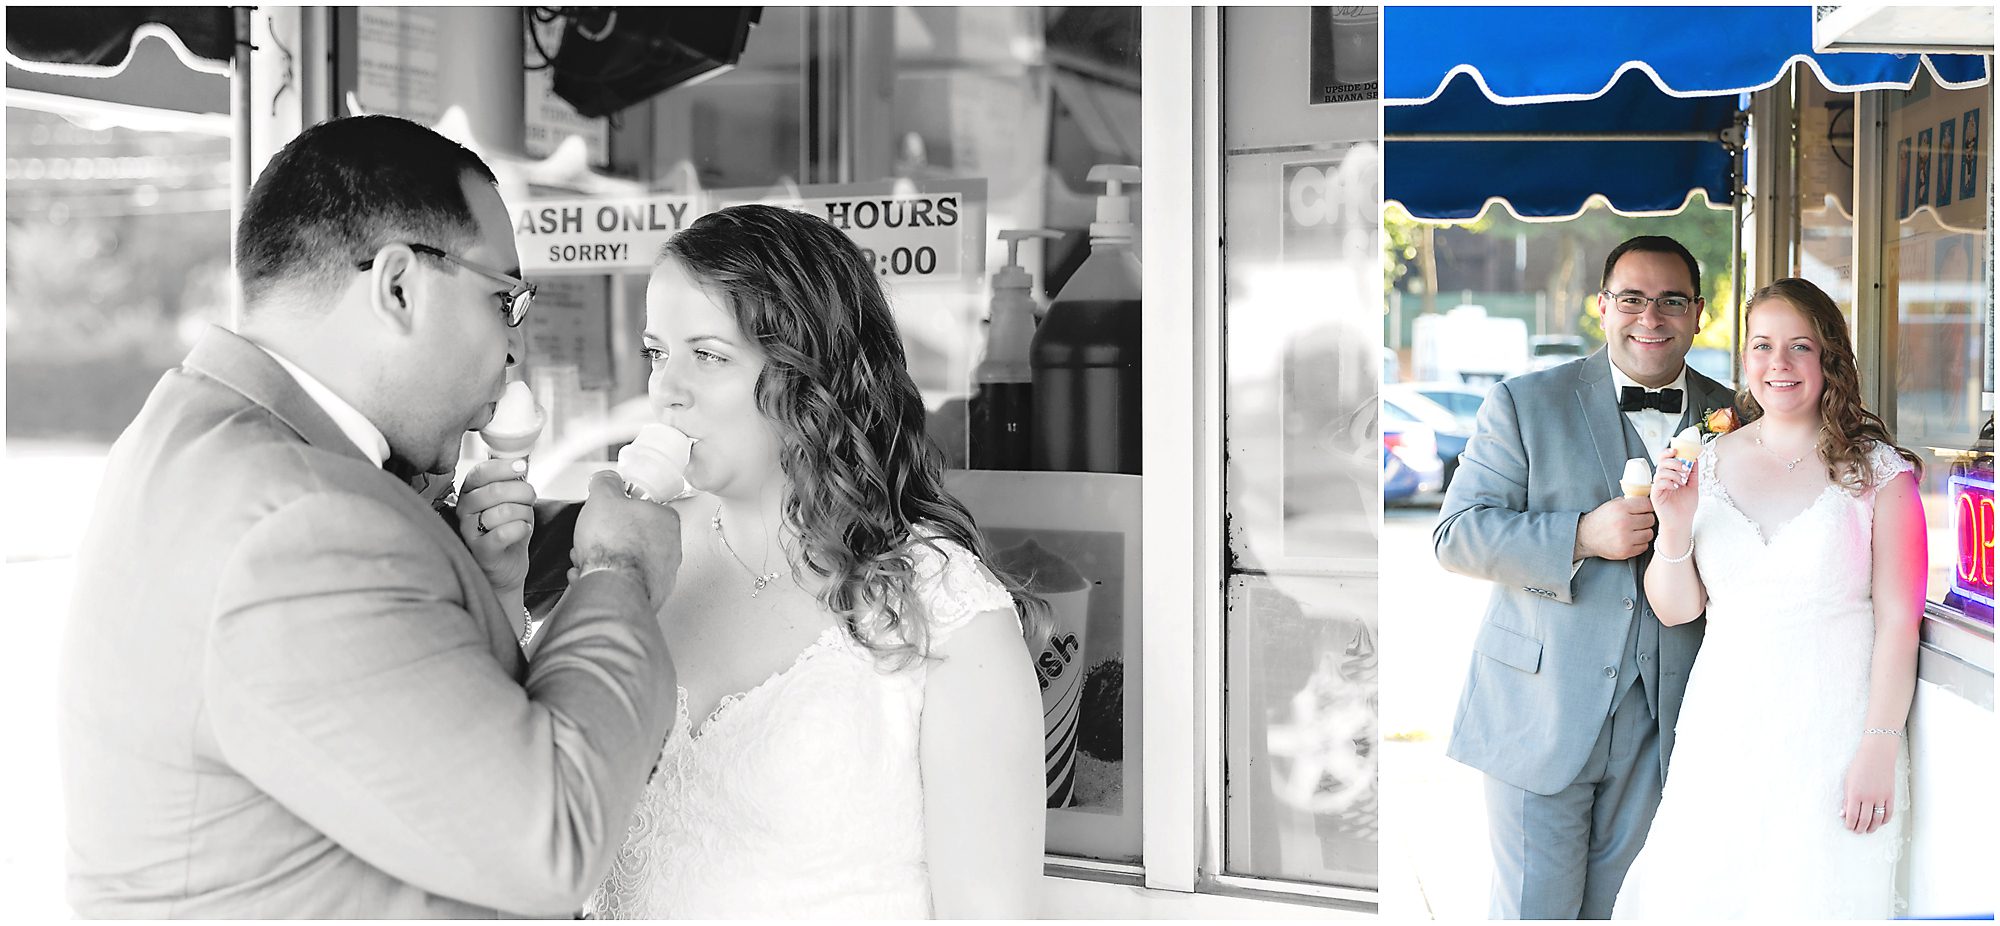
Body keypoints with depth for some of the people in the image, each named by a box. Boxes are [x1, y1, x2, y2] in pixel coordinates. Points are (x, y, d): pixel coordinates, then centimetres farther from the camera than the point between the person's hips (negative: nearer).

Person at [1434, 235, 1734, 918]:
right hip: (1539, 711, -3)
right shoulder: (1525, 404, -1)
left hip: (1662, 726, 3)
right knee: (1535, 910, 2)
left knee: (1620, 909, 12)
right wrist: (1581, 535, -18)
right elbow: (1456, 536, -8)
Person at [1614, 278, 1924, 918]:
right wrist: (1675, 528, -9)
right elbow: (1674, 610, 8)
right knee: (1698, 892, 5)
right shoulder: (1707, 463, 7)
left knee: (1815, 896, 1)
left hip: (1832, 737, -3)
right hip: (1723, 735, 3)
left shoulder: (1879, 472, -3)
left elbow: (1897, 622, -6)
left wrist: (1879, 749, -11)